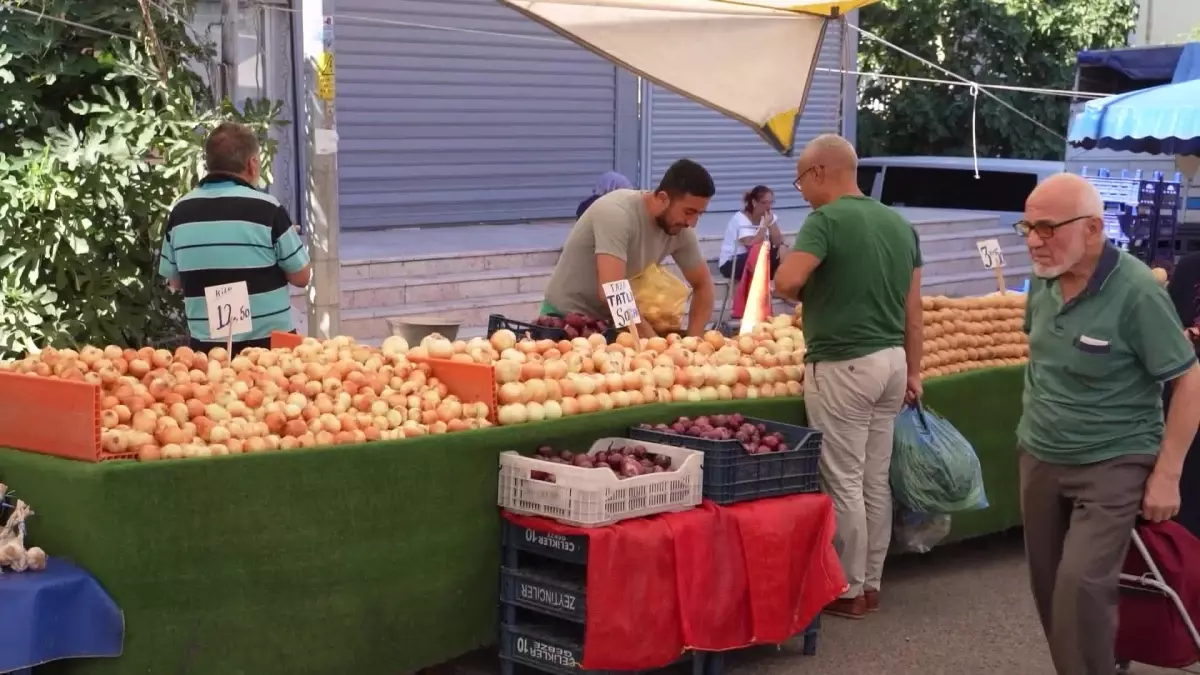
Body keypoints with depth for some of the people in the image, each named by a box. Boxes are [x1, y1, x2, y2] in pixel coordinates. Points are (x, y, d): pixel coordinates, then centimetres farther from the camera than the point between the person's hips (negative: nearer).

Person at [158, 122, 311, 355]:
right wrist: (290, 237, 13)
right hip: (268, 342, -3)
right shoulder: (267, 208, -11)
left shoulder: (181, 211, 1)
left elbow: (174, 281, 11)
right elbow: (301, 276, -4)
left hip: (206, 343, 4)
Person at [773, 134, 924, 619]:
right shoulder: (899, 224, 9)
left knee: (844, 482, 1)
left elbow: (786, 281, -26)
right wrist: (913, 371, 17)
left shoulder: (827, 219, -13)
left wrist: (806, 293, -3)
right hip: (891, 361, 8)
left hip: (842, 366, -8)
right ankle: (870, 583, 22)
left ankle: (849, 591, 9)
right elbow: (913, 307, 12)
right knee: (876, 480, 14)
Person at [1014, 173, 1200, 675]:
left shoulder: (1135, 291, -21)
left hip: (1111, 464, -6)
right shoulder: (1043, 280, -3)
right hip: (1039, 458, 6)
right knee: (1048, 586, 11)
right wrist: (1037, 418, 15)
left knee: (1081, 585, -18)